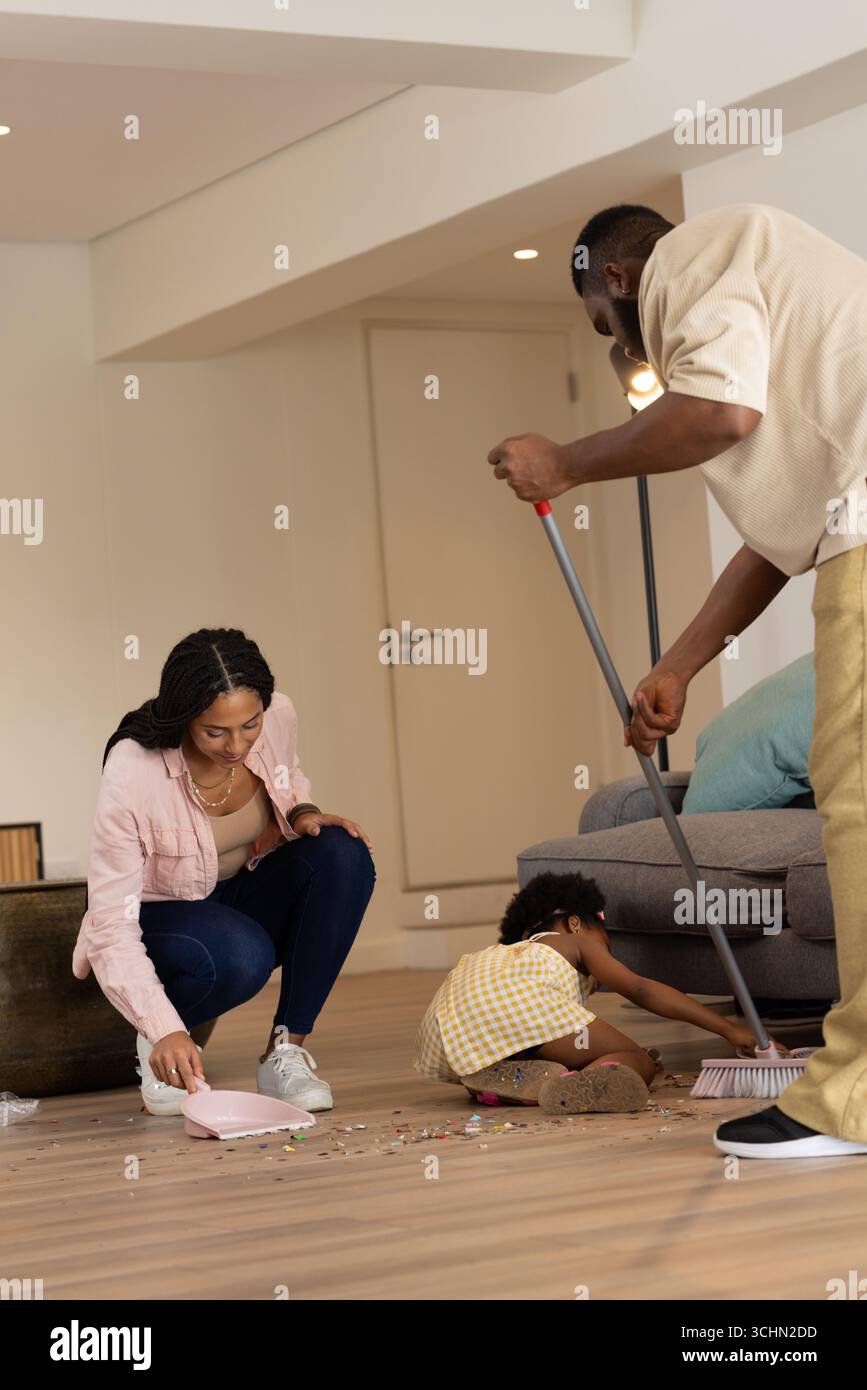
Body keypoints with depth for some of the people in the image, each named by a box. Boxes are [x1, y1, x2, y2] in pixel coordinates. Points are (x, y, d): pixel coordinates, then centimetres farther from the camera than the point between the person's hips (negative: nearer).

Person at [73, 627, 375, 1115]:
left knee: (343, 855, -26)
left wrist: (304, 813, -14)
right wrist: (165, 1030, -41)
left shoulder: (279, 718, -17)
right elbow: (112, 923, -30)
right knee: (242, 956, -38)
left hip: (247, 896, 5)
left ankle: (287, 1050, -17)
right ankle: (157, 1043, -4)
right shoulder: (132, 773, -31)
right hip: (159, 916, -5)